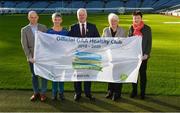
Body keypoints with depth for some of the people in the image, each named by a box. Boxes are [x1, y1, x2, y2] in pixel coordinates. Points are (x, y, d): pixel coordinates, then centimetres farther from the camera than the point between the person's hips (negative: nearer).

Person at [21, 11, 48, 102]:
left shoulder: (43, 28, 1)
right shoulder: (24, 30, 1)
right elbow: (24, 45, -3)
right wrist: (30, 57, -11)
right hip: (32, 57, 0)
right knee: (34, 76, 10)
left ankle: (43, 93, 17)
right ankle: (36, 93, 24)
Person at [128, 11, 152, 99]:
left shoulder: (147, 28, -3)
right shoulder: (131, 28, 5)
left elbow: (149, 42, -4)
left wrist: (146, 54, -12)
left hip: (143, 55, -3)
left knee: (143, 74, 5)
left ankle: (142, 92, 15)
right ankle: (134, 91, 22)